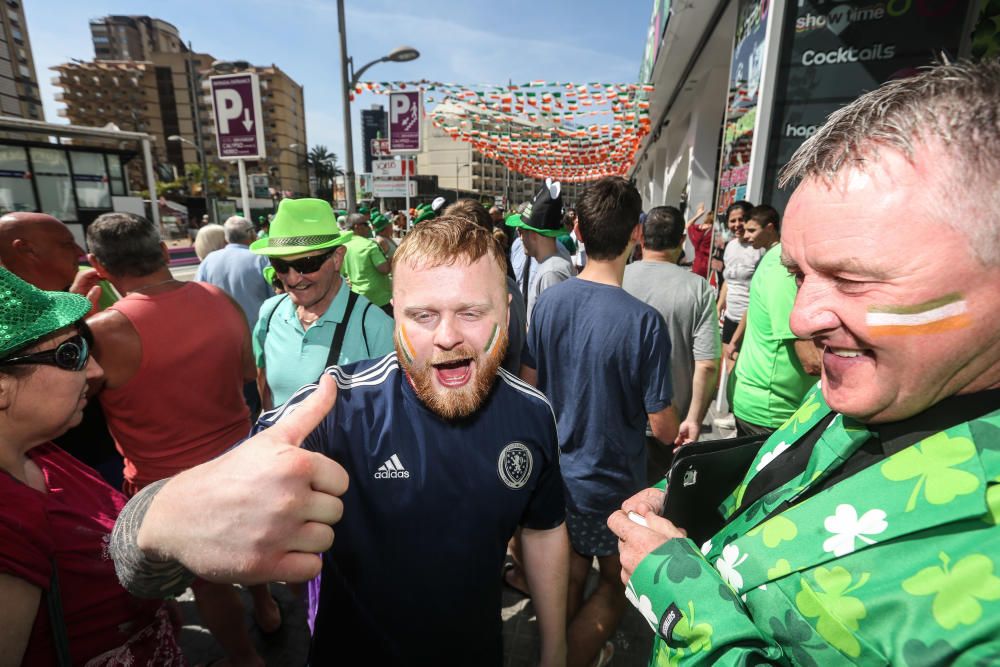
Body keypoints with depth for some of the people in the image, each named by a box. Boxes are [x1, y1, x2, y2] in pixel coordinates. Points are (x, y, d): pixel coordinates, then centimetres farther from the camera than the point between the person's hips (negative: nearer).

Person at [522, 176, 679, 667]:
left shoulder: (548, 300, -10)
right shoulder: (643, 322, -25)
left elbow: (528, 383, 1)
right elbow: (661, 424, -17)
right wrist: (682, 435, 6)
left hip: (557, 473, 5)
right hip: (613, 483, -5)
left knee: (571, 576, 27)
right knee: (616, 585, 22)